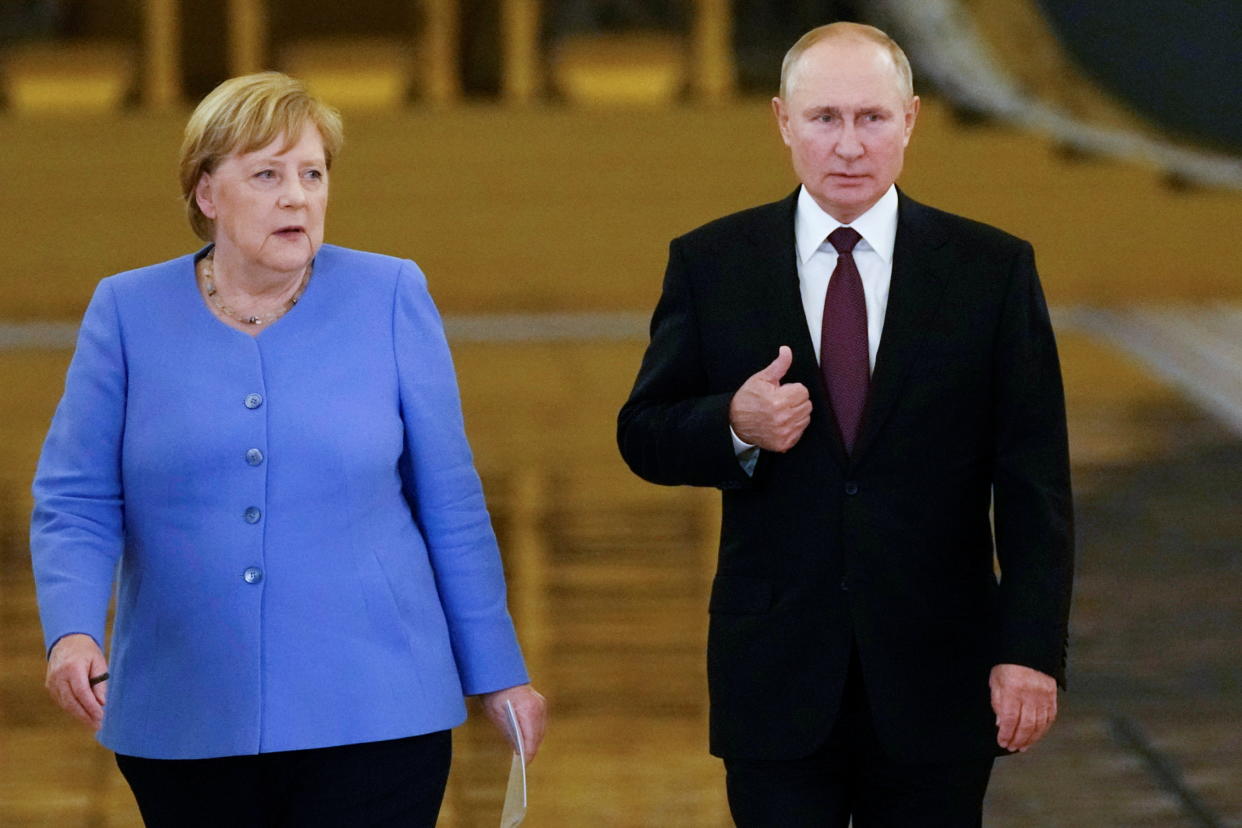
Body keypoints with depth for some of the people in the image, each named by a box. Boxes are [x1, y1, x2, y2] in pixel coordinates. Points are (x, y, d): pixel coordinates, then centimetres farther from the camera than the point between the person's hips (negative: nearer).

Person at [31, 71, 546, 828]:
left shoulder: (390, 298, 2)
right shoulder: (129, 313, 4)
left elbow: (451, 503, 6)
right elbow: (75, 503, 0)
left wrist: (497, 674, 7)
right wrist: (73, 633, -18)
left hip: (370, 721, -1)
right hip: (185, 727, 2)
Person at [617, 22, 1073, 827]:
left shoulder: (992, 269, 0)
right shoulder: (712, 263, 2)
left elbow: (1034, 482, -1)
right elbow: (645, 435, 6)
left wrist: (1032, 648, -9)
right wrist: (735, 427, -16)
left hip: (935, 679, 0)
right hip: (776, 673, 0)